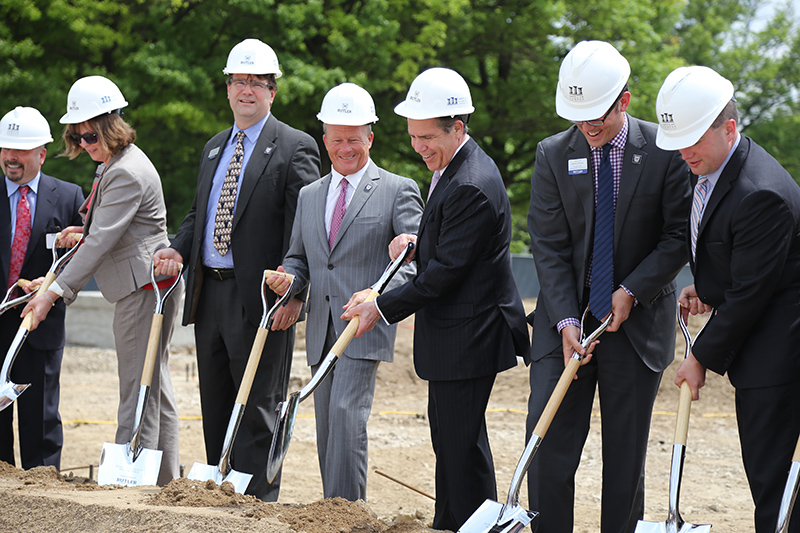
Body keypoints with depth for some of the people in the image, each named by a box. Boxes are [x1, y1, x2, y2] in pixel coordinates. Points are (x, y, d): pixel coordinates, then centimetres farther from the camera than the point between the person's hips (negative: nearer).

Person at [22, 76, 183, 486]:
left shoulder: (128, 173, -19)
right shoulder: (112, 164, 14)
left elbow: (101, 242, -23)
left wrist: (55, 292, -24)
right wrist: (84, 233, 8)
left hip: (145, 287, -11)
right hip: (142, 287, 11)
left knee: (138, 389, -10)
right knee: (155, 386, 13)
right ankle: (165, 479, 17)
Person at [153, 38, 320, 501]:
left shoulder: (295, 147, -5)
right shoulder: (215, 148, 19)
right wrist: (178, 250, 3)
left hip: (259, 298, -7)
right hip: (210, 293, 7)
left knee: (258, 406, -4)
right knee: (216, 405, 13)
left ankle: (258, 500, -1)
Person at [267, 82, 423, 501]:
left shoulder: (398, 191, 0)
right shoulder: (309, 197, 17)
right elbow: (298, 257, 22)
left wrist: (379, 297, -28)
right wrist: (288, 279, -2)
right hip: (322, 329, 6)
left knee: (346, 410, -19)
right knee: (327, 424, 8)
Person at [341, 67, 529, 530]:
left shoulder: (472, 187, -23)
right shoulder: (453, 167, 10)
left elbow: (444, 272, -22)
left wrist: (382, 308, -15)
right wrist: (417, 242, 2)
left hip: (468, 335, -11)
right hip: (450, 335, 11)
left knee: (463, 443, -6)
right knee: (448, 438, 17)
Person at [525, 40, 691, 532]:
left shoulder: (665, 151, -5)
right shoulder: (554, 155, 0)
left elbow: (680, 235, -2)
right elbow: (548, 246, -2)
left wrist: (632, 292, -11)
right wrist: (567, 320, -12)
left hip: (638, 321, -1)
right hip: (566, 321, 1)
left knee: (626, 455, 4)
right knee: (548, 445, -5)